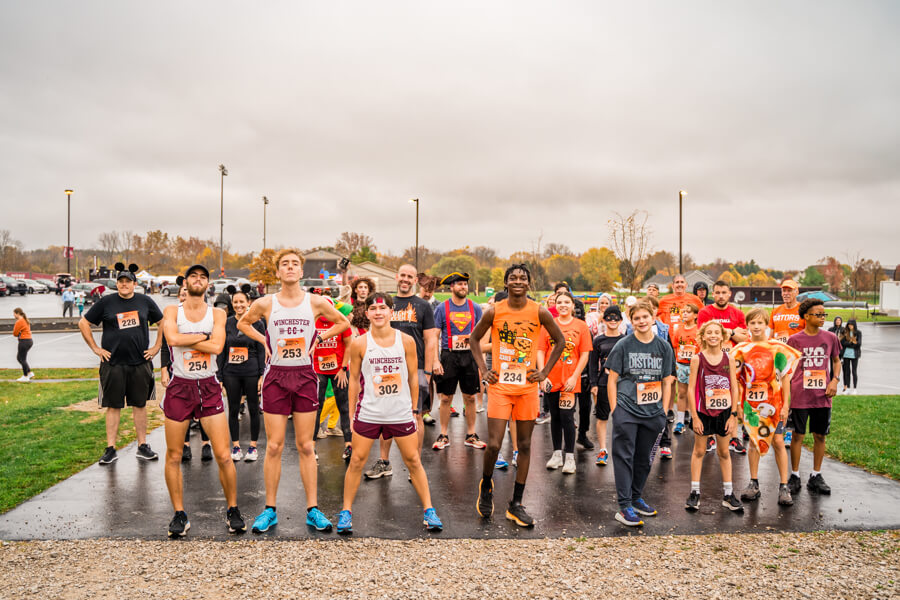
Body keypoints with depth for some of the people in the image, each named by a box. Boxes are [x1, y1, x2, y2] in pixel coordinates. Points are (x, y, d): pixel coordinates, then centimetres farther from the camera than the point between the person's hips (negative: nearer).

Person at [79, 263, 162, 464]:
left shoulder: (145, 301, 5)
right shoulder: (105, 302, 1)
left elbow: (163, 322, 16)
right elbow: (83, 323, 7)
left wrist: (157, 347, 8)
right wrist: (95, 348, 2)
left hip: (140, 363, 1)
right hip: (113, 363, -1)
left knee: (140, 404, 8)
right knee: (113, 406, 3)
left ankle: (142, 446, 16)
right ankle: (110, 449, 11)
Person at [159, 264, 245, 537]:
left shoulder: (217, 314, 5)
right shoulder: (172, 311, 3)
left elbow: (217, 347, -12)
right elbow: (172, 339, -18)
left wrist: (184, 339, -11)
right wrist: (203, 337, -10)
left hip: (209, 387, 0)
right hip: (179, 386, 0)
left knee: (224, 456, -2)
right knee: (173, 457, 6)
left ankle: (232, 510, 16)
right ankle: (179, 515, 21)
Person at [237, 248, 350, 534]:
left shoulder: (316, 303, -1)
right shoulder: (265, 303, -1)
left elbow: (344, 322, 13)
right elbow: (242, 323, 17)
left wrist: (319, 338, 2)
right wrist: (263, 341, 3)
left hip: (305, 376, 0)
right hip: (275, 376, 0)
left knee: (306, 447, 5)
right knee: (274, 447, 3)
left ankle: (313, 510, 12)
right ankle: (270, 509, 15)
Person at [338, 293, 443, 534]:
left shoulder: (406, 341, -3)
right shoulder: (359, 344, -5)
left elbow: (413, 376, 5)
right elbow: (354, 379, 3)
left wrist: (414, 408, 7)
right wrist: (351, 413, 4)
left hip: (401, 413, 1)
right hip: (369, 412, 0)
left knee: (414, 461, 8)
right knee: (356, 461, 4)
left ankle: (428, 510, 21)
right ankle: (346, 511, 21)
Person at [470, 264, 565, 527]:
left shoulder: (539, 312, -3)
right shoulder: (494, 311, -4)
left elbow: (560, 341, 10)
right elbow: (474, 338, 11)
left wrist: (544, 372, 3)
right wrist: (484, 369, 2)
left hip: (528, 387, 2)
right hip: (499, 386, -1)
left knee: (525, 445, 6)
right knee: (493, 445, -7)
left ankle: (516, 505, 19)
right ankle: (486, 486, 24)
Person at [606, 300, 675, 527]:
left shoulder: (664, 347, 5)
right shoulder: (623, 345, -3)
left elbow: (667, 382, 10)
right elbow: (612, 380, -1)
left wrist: (664, 412, 4)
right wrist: (614, 410, -6)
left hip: (652, 413, 3)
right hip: (626, 410, -3)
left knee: (644, 458, 14)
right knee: (624, 457, -4)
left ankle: (636, 498, 30)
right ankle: (624, 507, 0)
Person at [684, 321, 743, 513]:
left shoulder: (729, 359, -1)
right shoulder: (697, 359, -7)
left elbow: (734, 389, 2)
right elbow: (691, 389, -7)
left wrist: (733, 415, -3)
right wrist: (695, 417, -10)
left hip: (724, 412, 2)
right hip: (703, 411, -2)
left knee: (724, 452, 12)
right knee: (699, 451, 8)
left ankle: (728, 495, 20)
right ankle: (695, 493, 16)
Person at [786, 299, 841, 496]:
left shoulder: (830, 338, 4)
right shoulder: (795, 339, -2)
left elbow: (836, 361, 17)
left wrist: (835, 380, 0)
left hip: (822, 396, 3)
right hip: (799, 396, -2)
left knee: (820, 435, 9)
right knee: (798, 435, 3)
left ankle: (816, 476, 22)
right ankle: (794, 476, 15)